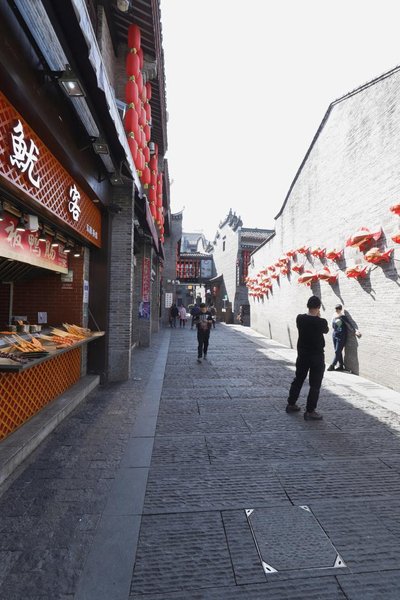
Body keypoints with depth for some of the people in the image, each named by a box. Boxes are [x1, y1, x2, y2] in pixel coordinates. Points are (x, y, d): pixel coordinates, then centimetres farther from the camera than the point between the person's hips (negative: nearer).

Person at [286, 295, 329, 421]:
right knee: (315, 385, 4)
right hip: (317, 357, -5)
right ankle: (310, 412, 7)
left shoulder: (300, 319, -6)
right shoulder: (321, 322, -17)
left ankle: (291, 404, 29)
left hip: (302, 355, 5)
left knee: (298, 380, 18)